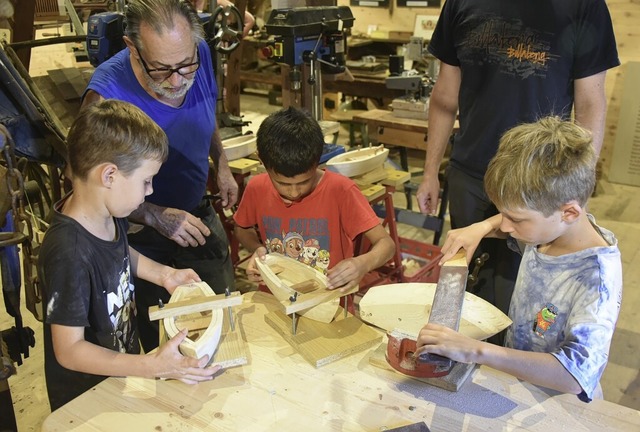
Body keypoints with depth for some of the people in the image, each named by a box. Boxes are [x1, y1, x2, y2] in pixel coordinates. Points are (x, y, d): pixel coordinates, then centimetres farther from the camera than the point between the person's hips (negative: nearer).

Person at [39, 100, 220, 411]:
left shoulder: (110, 213, -9)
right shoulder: (69, 253, -35)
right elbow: (69, 351, -30)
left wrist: (163, 274, -1)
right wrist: (153, 367, -36)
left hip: (122, 367, 7)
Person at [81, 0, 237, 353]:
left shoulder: (199, 55, -15)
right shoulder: (106, 95, -32)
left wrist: (222, 165, 5)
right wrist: (157, 217, -32)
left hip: (199, 214, 6)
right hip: (143, 232, -5)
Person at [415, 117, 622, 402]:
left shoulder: (595, 275, -26)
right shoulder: (547, 225, -6)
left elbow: (578, 375, -37)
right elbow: (507, 223, 18)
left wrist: (476, 351, -40)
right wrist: (482, 227, -4)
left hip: (557, 402, -5)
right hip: (516, 373, 6)